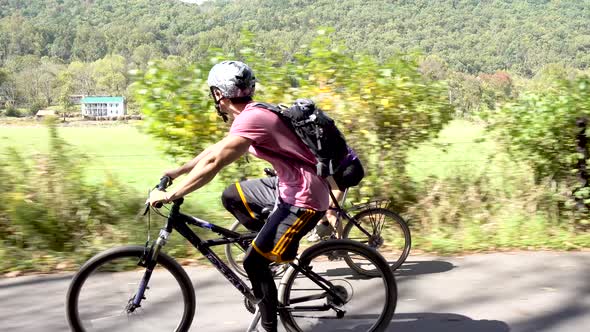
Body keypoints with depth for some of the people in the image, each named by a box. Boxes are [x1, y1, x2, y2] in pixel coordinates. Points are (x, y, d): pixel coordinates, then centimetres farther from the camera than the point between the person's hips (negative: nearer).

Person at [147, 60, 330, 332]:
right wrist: (178, 171, 19)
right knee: (231, 197, 18)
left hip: (305, 199, -10)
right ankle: (275, 244, 22)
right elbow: (216, 149, 17)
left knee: (253, 261, -6)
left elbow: (213, 163, -26)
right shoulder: (253, 113, 8)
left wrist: (169, 195, -20)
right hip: (290, 186, 10)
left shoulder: (251, 119, -22)